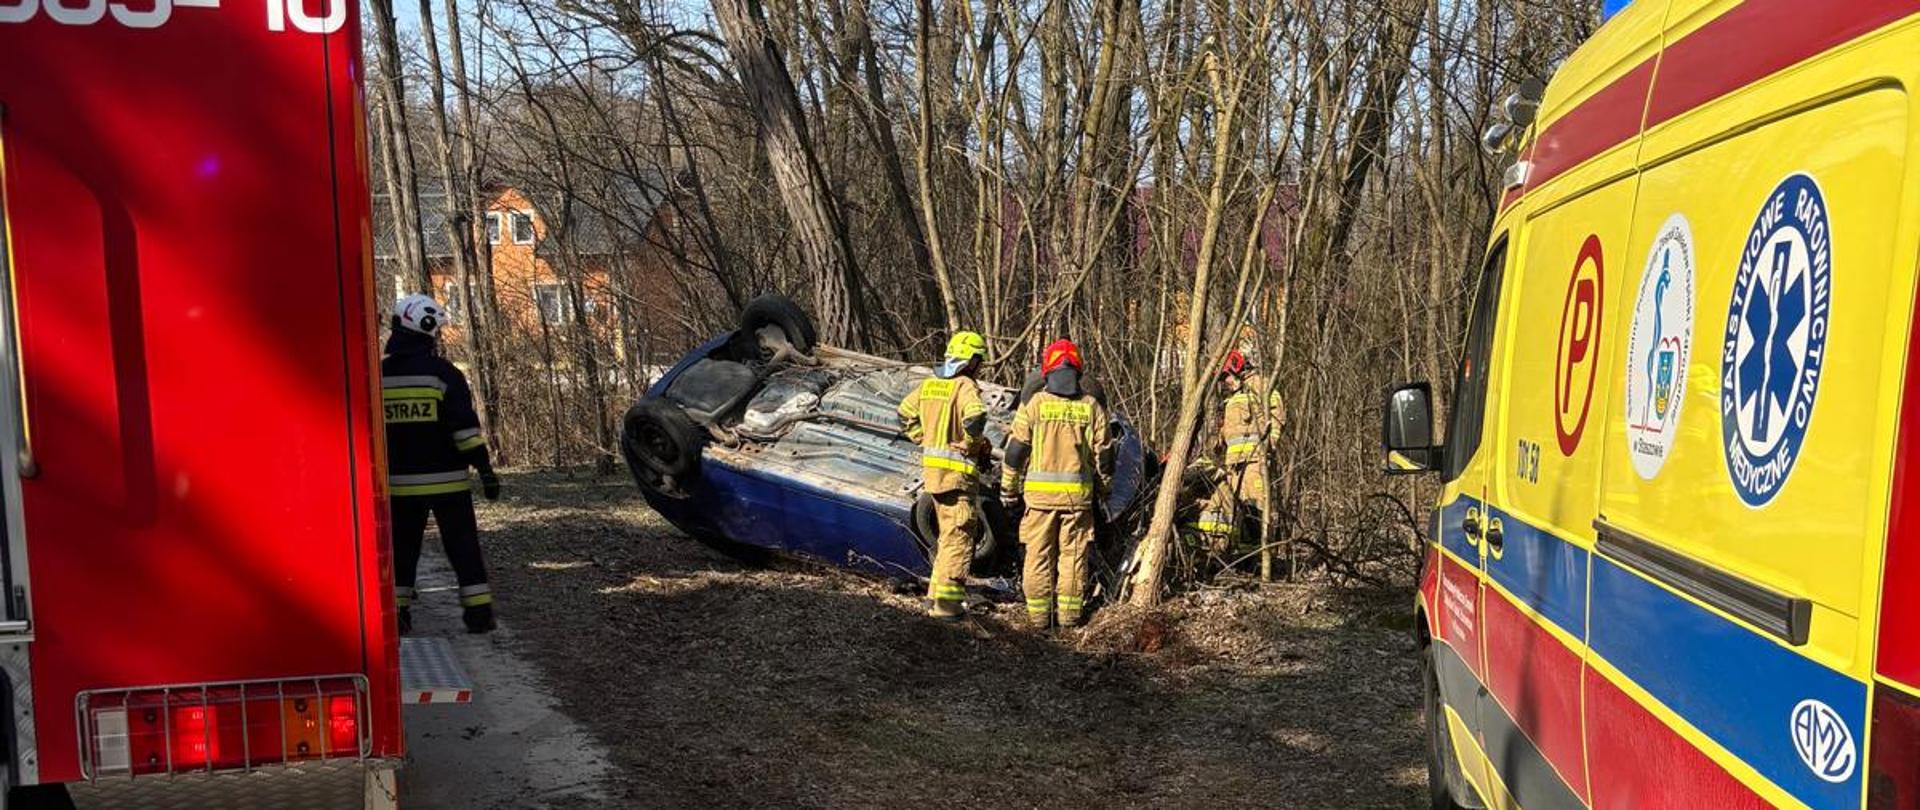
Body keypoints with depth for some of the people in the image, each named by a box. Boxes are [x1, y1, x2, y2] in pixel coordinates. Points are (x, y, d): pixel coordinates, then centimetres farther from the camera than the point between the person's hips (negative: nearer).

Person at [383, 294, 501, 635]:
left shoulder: (378, 376, 5)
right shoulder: (444, 373, -8)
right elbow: (465, 427, -13)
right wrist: (485, 468, -9)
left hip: (399, 482, 3)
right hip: (445, 479, -3)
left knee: (402, 547, 13)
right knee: (463, 546, 3)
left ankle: (397, 612, 13)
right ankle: (478, 610, 2)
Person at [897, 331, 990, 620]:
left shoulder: (929, 384, 10)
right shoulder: (965, 386, -14)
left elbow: (906, 413, 20)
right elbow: (975, 417, -32)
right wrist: (974, 443, -15)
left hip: (932, 467, 8)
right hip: (957, 471, -8)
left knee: (947, 533, 20)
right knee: (958, 537, -3)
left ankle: (937, 592, 27)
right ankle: (946, 603, -4)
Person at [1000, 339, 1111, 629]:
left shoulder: (1034, 403, -3)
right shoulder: (1091, 406, 3)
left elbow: (1015, 450, -2)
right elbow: (1103, 454, 7)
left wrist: (1009, 490, 7)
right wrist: (1102, 489, 19)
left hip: (1039, 491, -1)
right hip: (1078, 493, 2)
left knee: (1039, 554, 6)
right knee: (1073, 554, 9)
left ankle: (1039, 614, 9)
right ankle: (1070, 612, 13)